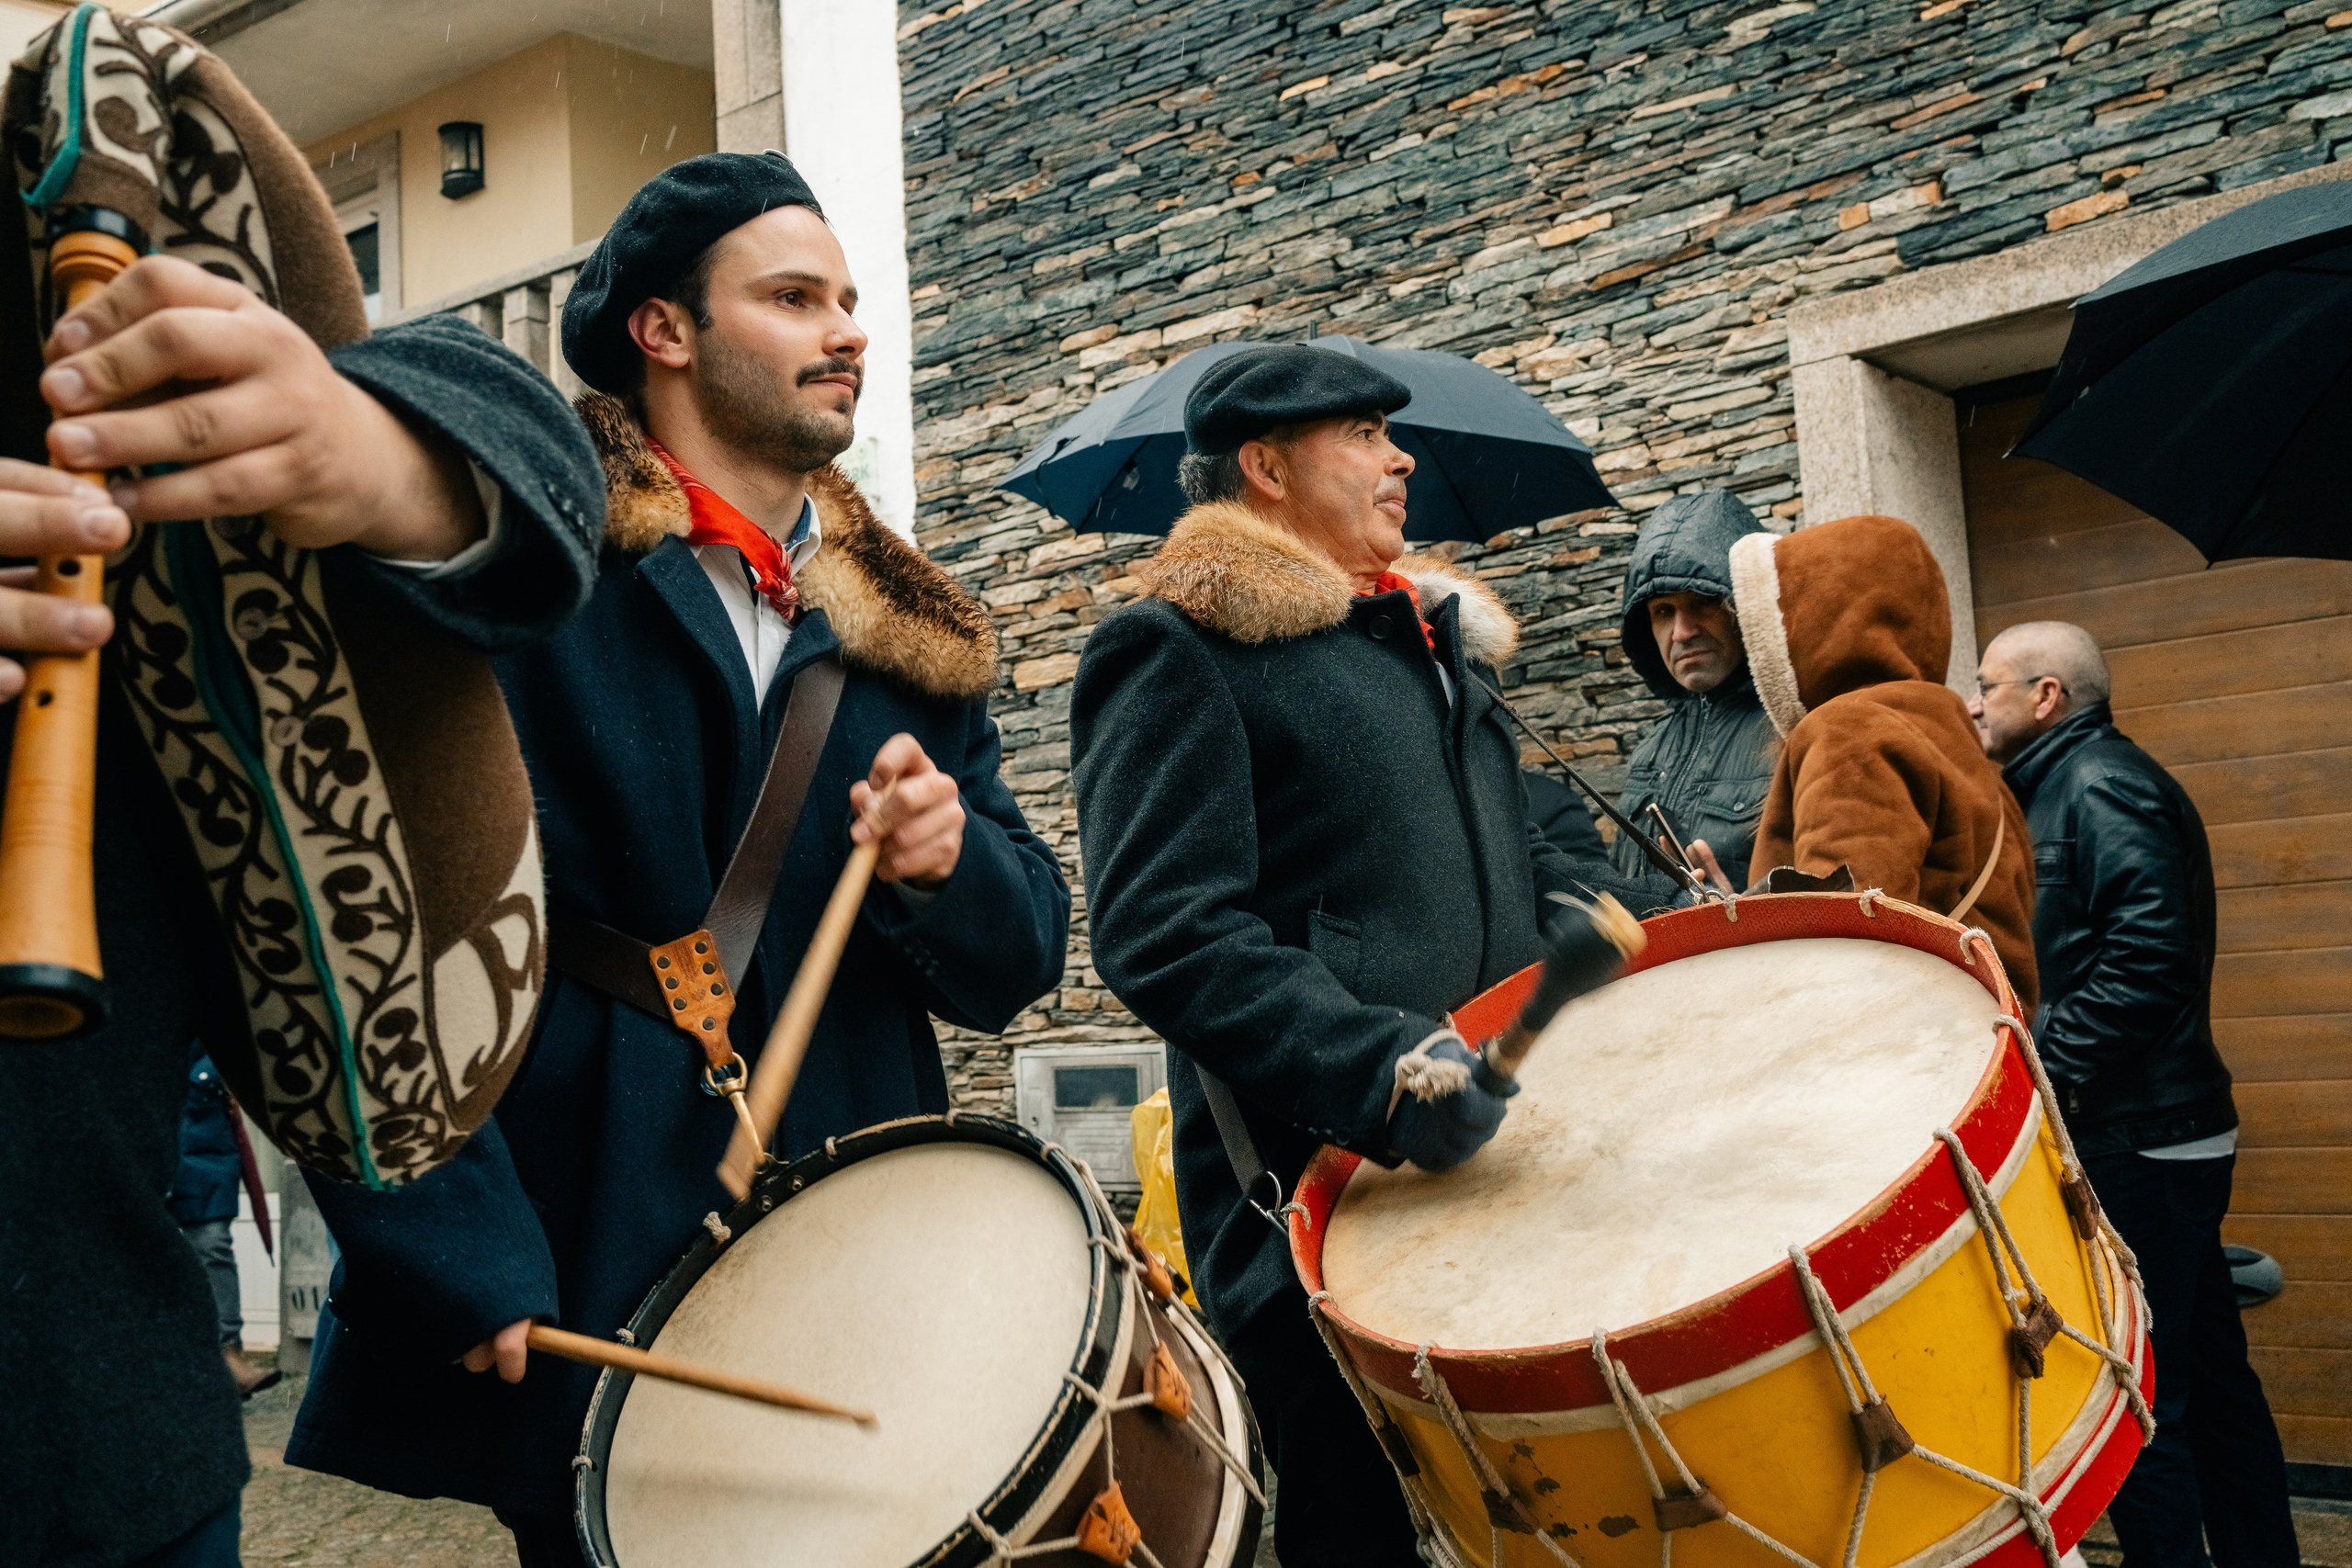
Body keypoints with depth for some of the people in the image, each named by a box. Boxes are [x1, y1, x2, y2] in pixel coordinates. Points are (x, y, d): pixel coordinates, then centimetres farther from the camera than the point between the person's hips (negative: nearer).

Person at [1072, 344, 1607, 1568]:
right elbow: (1163, 933, -17)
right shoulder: (1176, 651, -5)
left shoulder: (1435, 635, 21)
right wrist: (1382, 1066, -29)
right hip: (1320, 1206, -8)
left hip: (1511, 1163, 8)